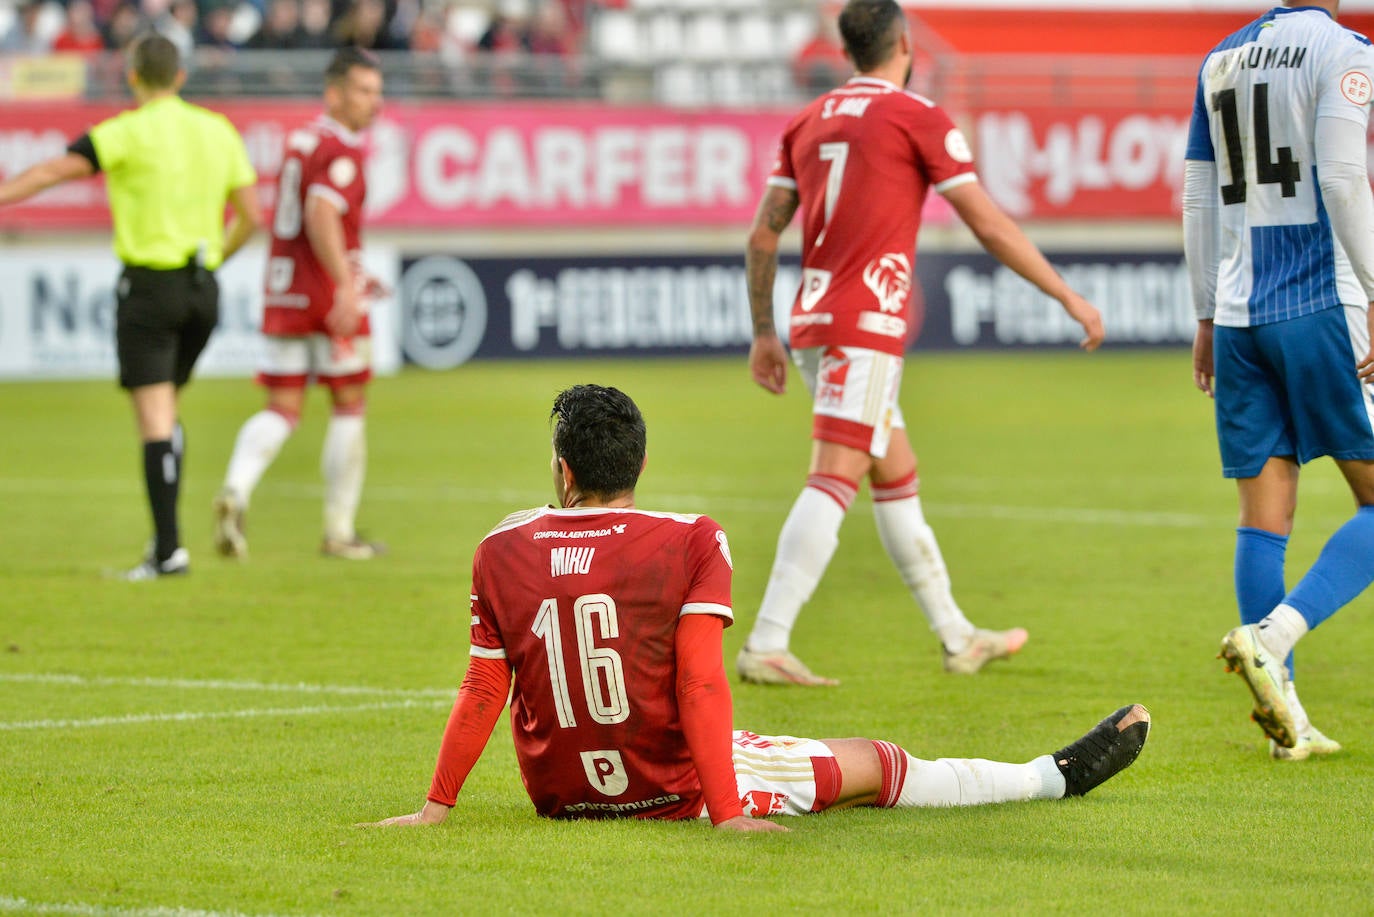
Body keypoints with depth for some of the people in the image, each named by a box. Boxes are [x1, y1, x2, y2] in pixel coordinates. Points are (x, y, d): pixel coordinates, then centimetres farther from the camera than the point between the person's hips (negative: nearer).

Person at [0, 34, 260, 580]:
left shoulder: (131, 132, -10)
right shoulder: (218, 131, 7)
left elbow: (54, 171, -19)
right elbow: (250, 216, 10)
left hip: (148, 285, -6)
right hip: (201, 289, 6)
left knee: (155, 421, -6)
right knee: (164, 412, 19)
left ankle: (169, 549, -11)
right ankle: (164, 534, 14)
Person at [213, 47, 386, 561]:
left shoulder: (300, 139, 15)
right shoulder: (341, 151, -13)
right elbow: (321, 215, -28)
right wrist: (346, 284, -32)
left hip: (284, 290, 7)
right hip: (330, 297, -7)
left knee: (282, 411, 6)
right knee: (350, 407, 7)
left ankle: (236, 490, -22)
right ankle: (339, 532, 11)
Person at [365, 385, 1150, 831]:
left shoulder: (502, 553, -4)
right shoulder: (691, 544, -12)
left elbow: (482, 692, -3)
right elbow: (702, 684, -17)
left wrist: (437, 805, 5)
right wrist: (726, 811, -16)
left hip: (560, 793, 3)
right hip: (672, 785, -3)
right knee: (870, 765, 13)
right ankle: (1055, 777, 27)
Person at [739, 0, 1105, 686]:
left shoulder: (808, 122, 14)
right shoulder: (918, 118, -4)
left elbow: (763, 232, 13)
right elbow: (990, 226, -5)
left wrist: (763, 332, 20)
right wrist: (1070, 298, 3)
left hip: (813, 322, 8)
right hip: (866, 326, -8)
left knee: (896, 475, 17)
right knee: (834, 482, -13)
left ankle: (957, 637, 25)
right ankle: (766, 645, -23)